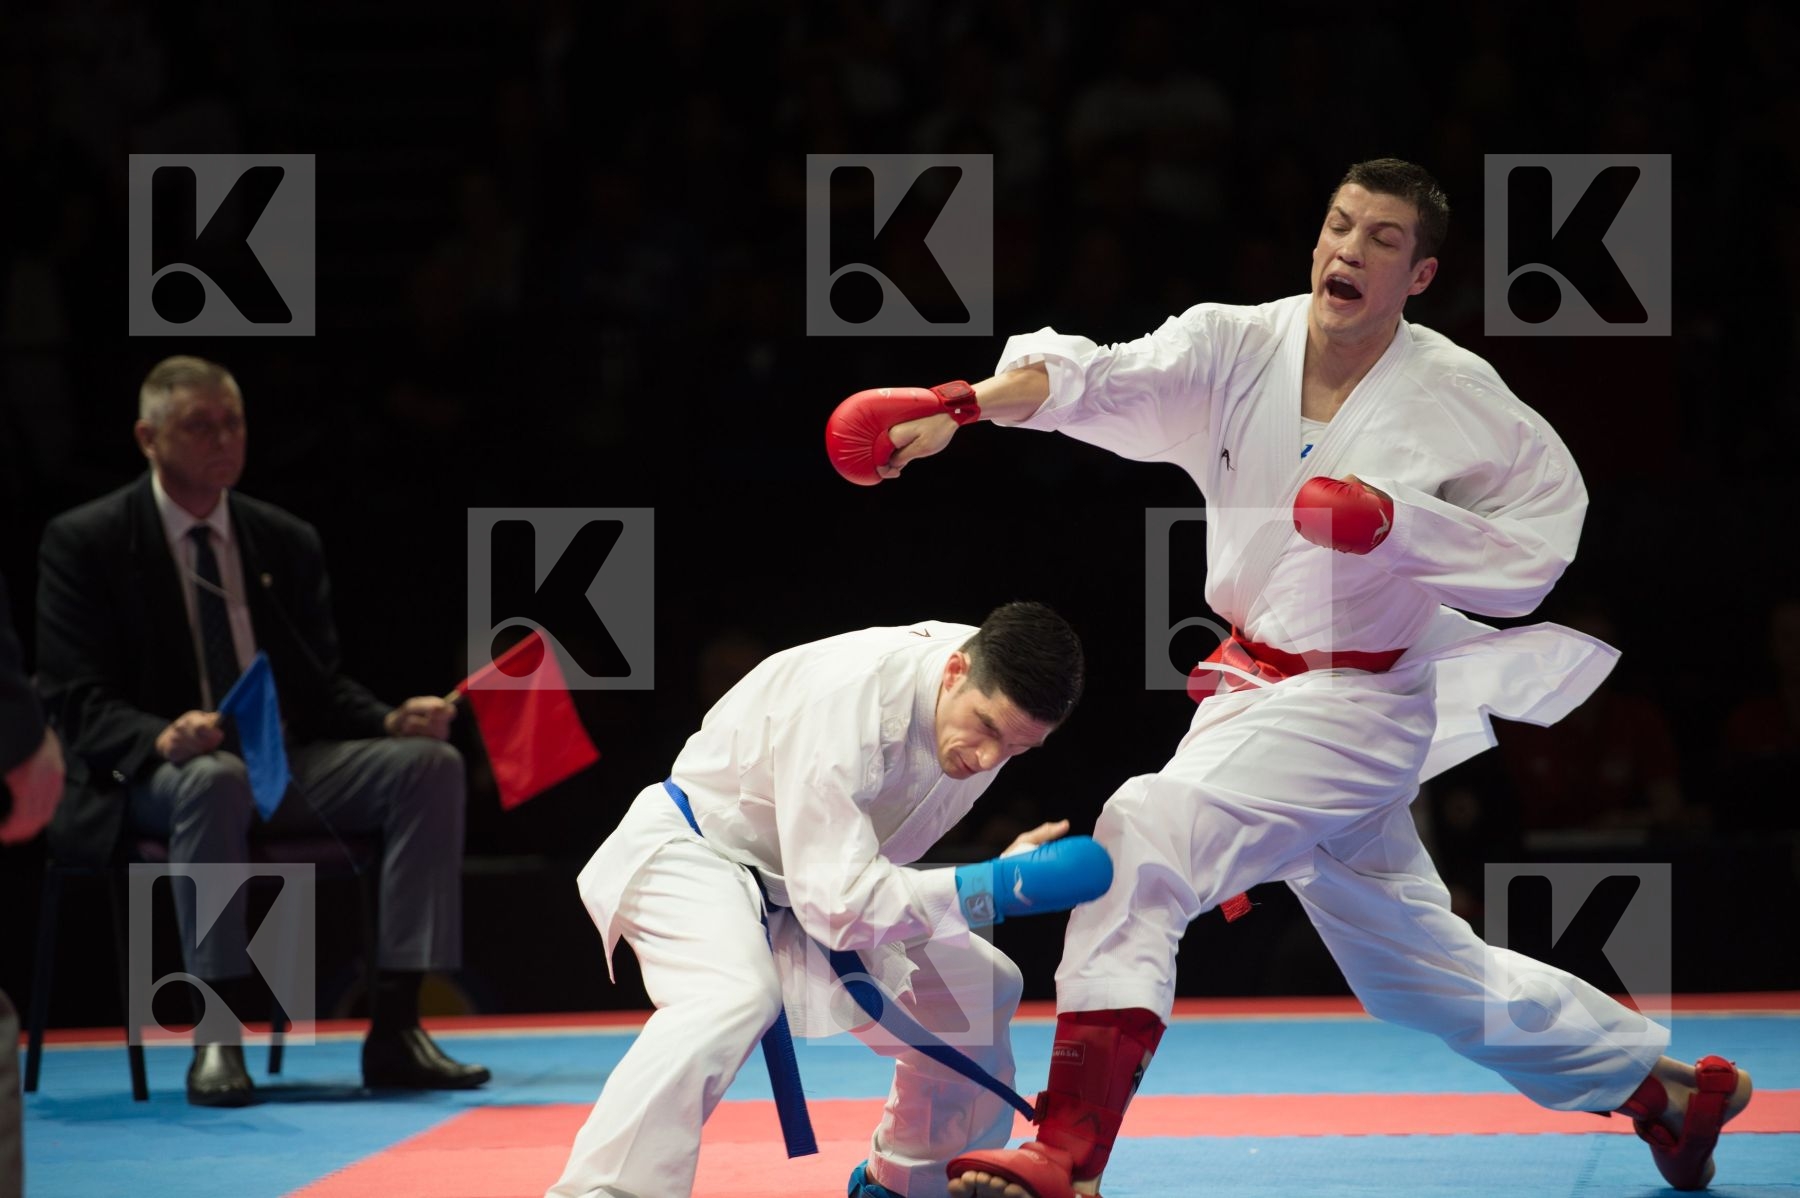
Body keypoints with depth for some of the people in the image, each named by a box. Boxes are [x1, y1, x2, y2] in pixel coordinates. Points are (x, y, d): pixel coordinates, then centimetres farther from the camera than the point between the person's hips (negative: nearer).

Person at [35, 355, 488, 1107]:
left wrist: (392, 721, -8)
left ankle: (395, 1030, -23)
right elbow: (77, 702, -8)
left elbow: (323, 690, 14)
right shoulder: (85, 543, 0)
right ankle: (216, 1040, -36)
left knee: (430, 764, -19)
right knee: (216, 780, -40)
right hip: (150, 775, -5)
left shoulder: (287, 544, 15)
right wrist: (161, 738, -28)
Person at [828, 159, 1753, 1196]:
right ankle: (1665, 1088, 44)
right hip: (1254, 687, 6)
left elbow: (1536, 551, -8)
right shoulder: (1238, 348, -5)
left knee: (1147, 839, -28)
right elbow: (1094, 377, -22)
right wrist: (959, 406, -39)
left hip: (1354, 710, -6)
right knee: (1424, 972, 22)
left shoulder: (1459, 402, -12)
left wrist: (1395, 521, -23)